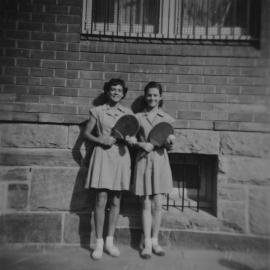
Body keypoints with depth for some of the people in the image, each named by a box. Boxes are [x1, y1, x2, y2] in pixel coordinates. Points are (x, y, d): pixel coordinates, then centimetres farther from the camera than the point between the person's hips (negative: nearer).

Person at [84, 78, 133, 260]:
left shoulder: (127, 112, 9)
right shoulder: (98, 111, 5)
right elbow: (87, 133, 6)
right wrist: (99, 140, -11)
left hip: (121, 155, 2)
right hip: (103, 155, -1)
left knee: (115, 201, 7)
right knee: (101, 200, -3)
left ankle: (110, 241, 23)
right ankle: (99, 242, 14)